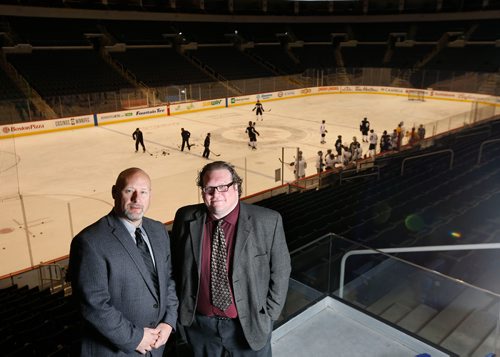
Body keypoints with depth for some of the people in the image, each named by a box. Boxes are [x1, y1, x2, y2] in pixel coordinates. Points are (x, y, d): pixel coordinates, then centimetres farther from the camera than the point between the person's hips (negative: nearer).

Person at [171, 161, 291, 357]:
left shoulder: (267, 221, -16)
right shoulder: (186, 218, -9)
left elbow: (279, 270, -7)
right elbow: (175, 266, 4)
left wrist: (268, 315, -5)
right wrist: (181, 308, 6)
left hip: (248, 324, -2)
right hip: (199, 323, 2)